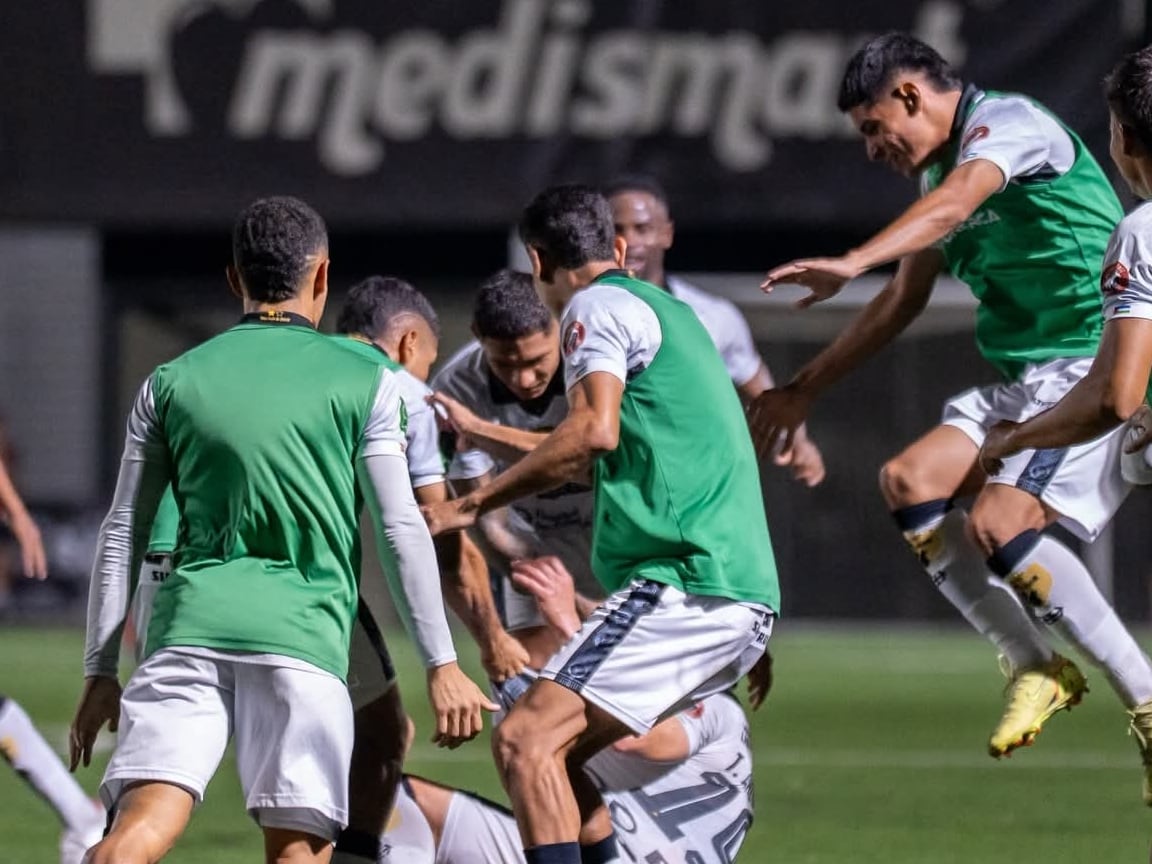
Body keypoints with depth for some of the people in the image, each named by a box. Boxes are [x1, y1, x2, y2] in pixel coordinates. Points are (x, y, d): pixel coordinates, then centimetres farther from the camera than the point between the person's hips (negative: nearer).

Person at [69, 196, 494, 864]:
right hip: (303, 634, -2)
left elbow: (123, 536, 16)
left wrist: (101, 671, 21)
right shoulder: (364, 384, 9)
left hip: (190, 627, 2)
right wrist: (442, 665, 8)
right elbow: (401, 531, 4)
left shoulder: (171, 384, 16)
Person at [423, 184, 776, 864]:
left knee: (525, 740, -15)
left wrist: (475, 504, -14)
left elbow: (595, 431, -18)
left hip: (687, 585, -9)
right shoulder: (668, 311, 25)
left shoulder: (599, 306, -3)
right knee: (550, 754, 12)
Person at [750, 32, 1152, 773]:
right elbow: (903, 301, 32)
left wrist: (852, 264, -46)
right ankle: (1036, 667, -2)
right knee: (909, 482, -9)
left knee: (997, 524, -24)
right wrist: (805, 389, 34)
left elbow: (957, 199, -31)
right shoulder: (943, 173, 20)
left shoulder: (1008, 122, -10)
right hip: (1024, 380, 9)